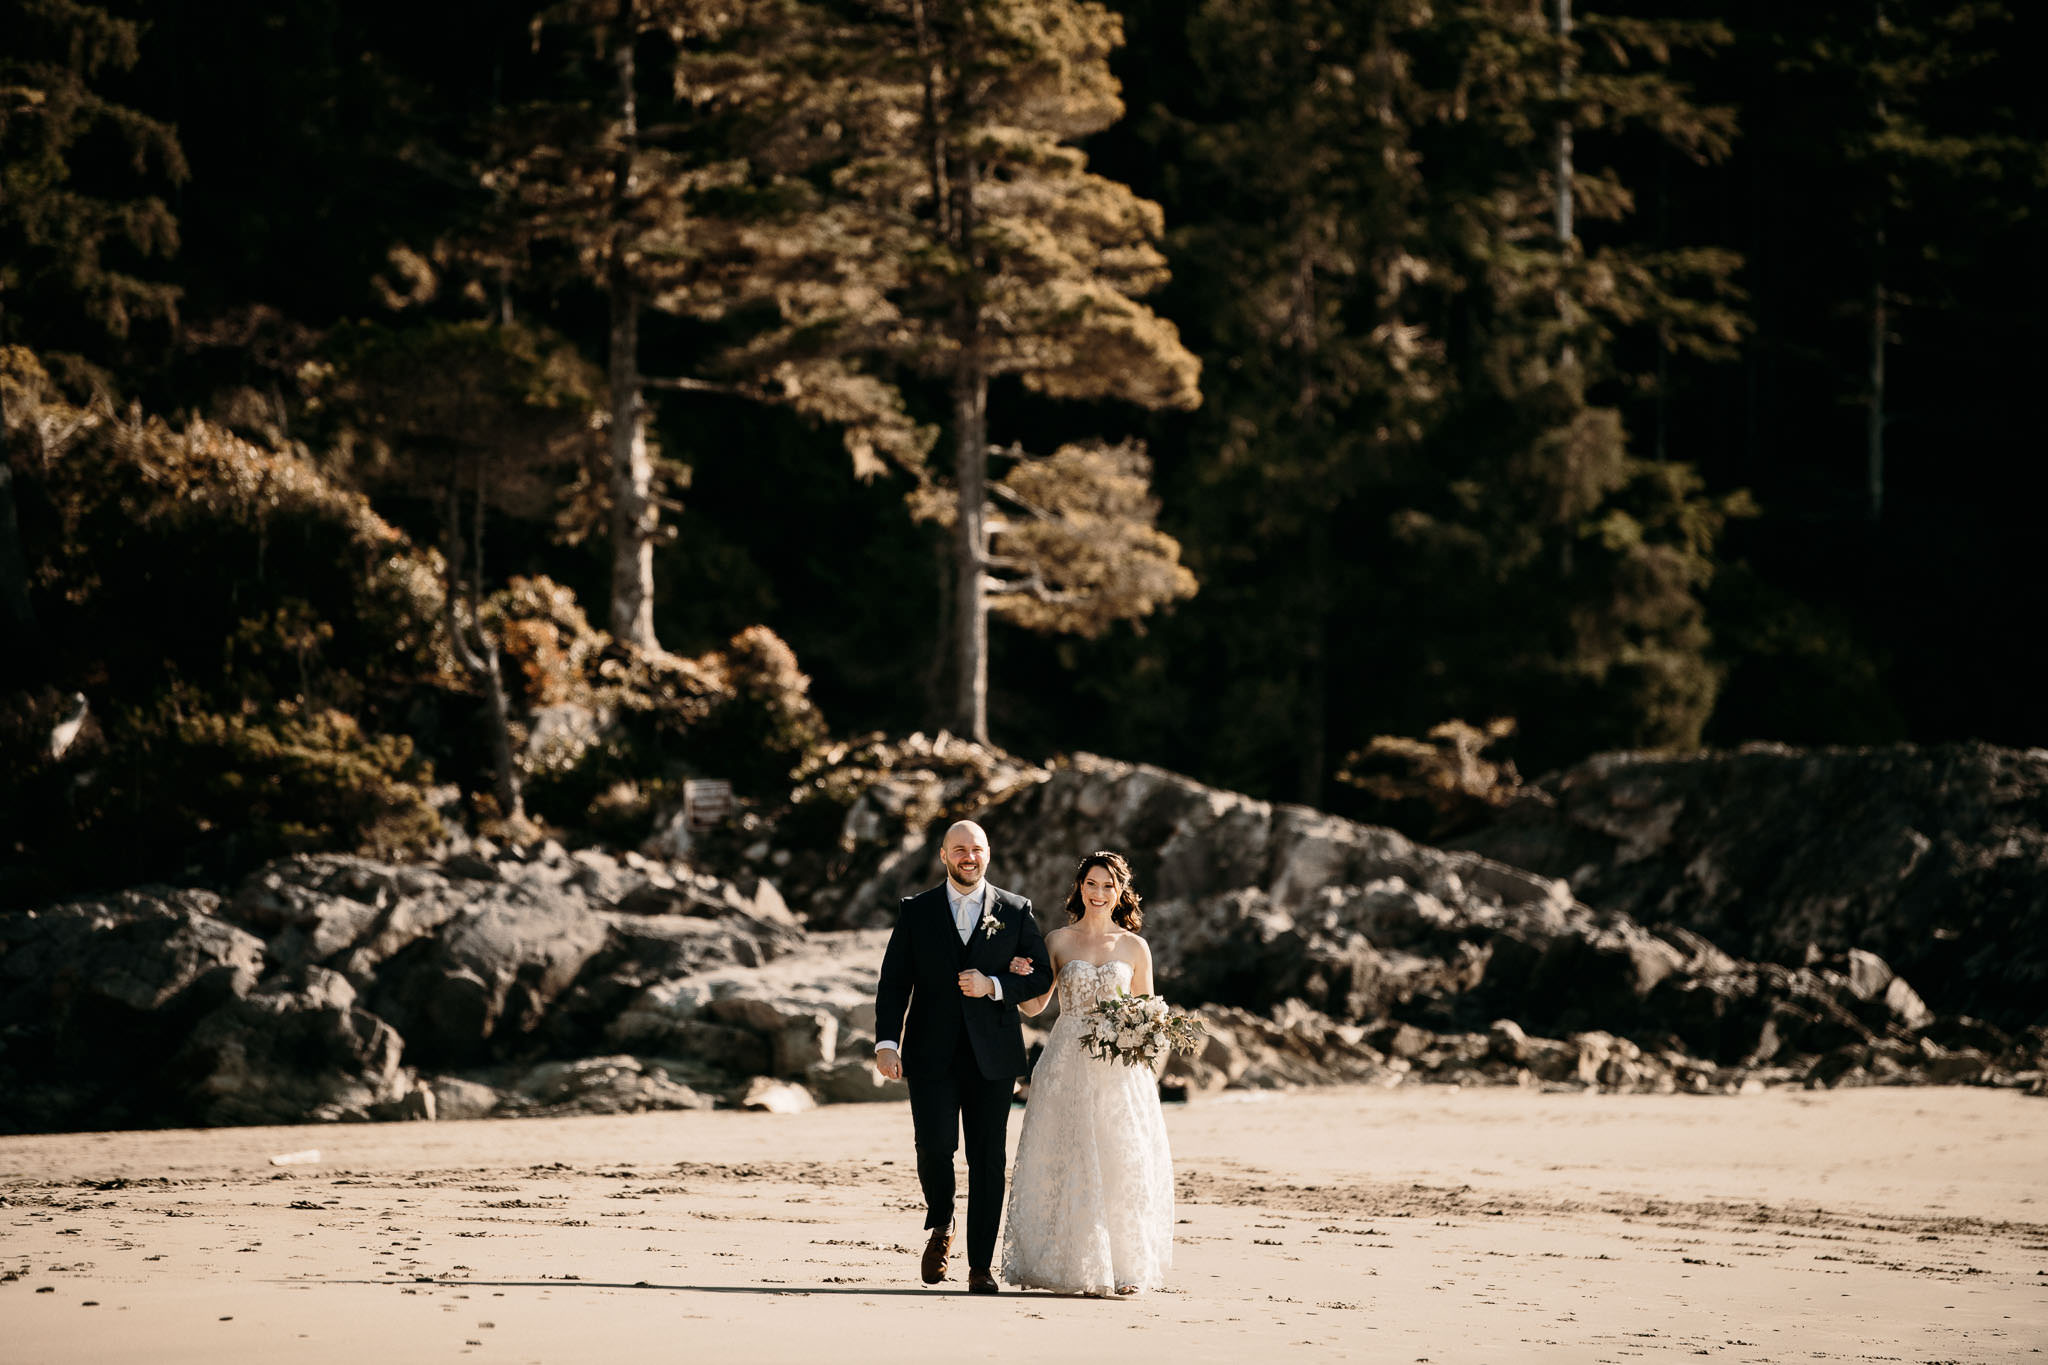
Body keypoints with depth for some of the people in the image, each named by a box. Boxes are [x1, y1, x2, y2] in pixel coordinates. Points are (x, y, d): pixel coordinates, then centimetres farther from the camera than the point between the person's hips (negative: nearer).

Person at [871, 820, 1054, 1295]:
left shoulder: (1015, 911, 8)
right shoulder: (915, 911, 8)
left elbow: (1042, 976, 7)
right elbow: (893, 982, 3)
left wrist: (993, 985, -11)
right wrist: (887, 1041, -10)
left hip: (992, 1054, 1)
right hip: (932, 1054, 0)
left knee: (988, 1159, -1)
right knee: (935, 1145, -14)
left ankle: (981, 1264, 7)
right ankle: (940, 1224, 16)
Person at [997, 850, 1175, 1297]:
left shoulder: (1134, 948, 8)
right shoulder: (1058, 940, 7)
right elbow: (1033, 1006, 7)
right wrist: (1020, 976, -12)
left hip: (1120, 1070, 0)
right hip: (1068, 1066, 0)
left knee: (1122, 1162, -4)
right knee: (1067, 1161, -5)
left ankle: (1122, 1267, 3)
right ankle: (1072, 1265, 0)